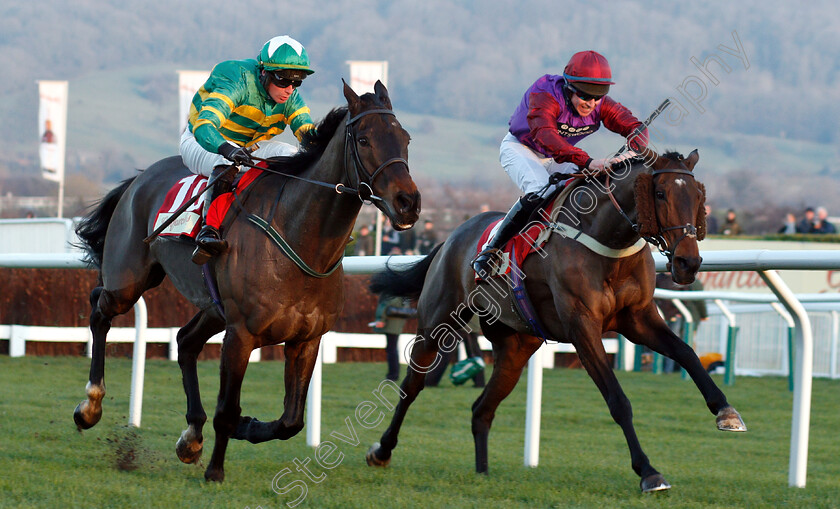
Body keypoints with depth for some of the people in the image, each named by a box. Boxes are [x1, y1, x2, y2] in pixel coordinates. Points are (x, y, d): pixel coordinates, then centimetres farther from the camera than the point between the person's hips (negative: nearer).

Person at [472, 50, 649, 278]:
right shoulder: (544, 95, -35)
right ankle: (490, 250, -24)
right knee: (539, 192, -34)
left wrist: (632, 152, -45)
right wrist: (587, 162, -64)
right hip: (521, 148, -6)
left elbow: (636, 127, -19)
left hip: (558, 156, 6)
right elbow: (545, 136, -52)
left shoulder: (601, 104, -17)